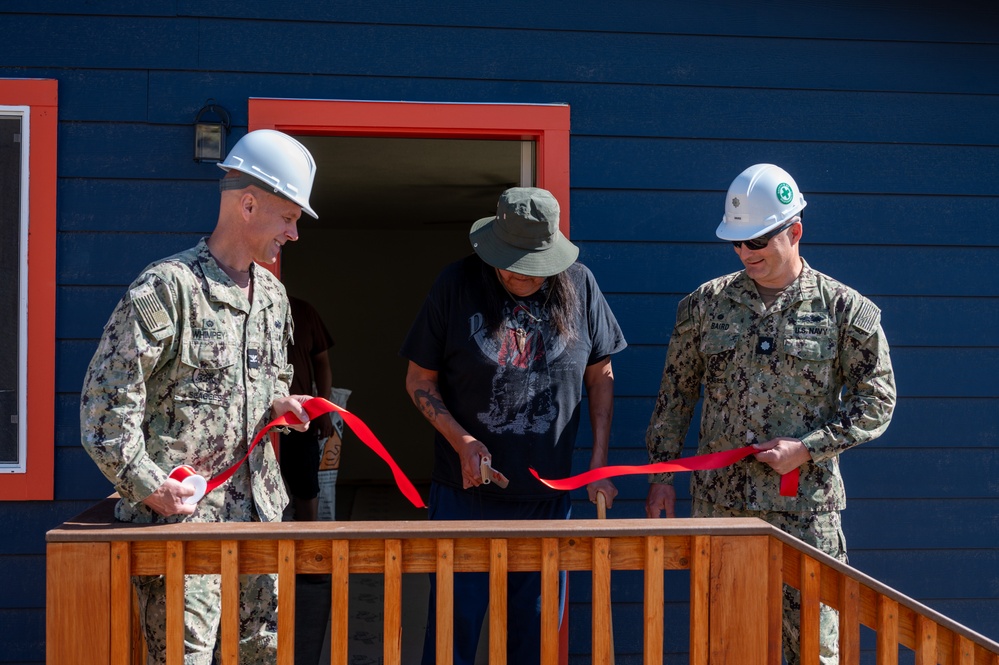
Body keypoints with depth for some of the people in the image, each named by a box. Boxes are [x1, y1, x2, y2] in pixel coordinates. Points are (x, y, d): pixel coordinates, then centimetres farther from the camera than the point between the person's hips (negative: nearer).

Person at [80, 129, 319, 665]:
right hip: (179, 516, -7)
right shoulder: (166, 288, -13)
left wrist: (279, 403, 6)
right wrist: (148, 487, -16)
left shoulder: (273, 294, 13)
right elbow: (104, 400, -14)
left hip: (258, 512, 8)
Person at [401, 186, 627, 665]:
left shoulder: (579, 285, -2)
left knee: (535, 627, 12)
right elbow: (420, 381, -1)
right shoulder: (458, 284, -7)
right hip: (467, 492, -2)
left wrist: (599, 462, 2)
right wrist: (462, 441, -14)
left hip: (548, 494, 2)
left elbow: (600, 376, 9)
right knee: (454, 624, 3)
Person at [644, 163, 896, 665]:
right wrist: (661, 475, 6)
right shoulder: (706, 303, 6)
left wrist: (807, 448, -11)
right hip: (718, 503, 2)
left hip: (806, 509, -2)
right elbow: (675, 394, 11)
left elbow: (876, 402, 0)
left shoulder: (846, 310, -1)